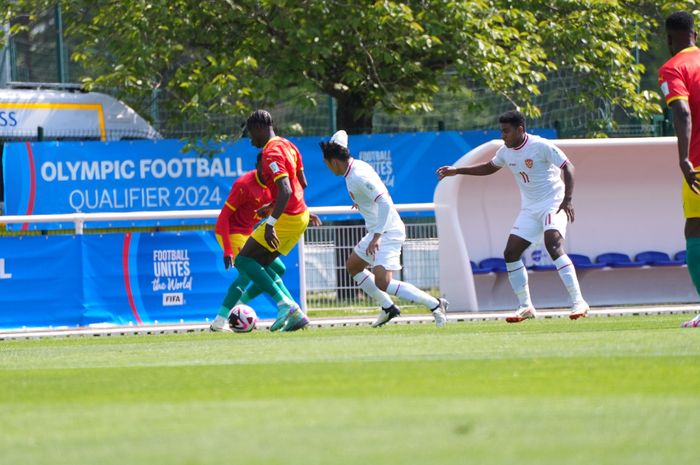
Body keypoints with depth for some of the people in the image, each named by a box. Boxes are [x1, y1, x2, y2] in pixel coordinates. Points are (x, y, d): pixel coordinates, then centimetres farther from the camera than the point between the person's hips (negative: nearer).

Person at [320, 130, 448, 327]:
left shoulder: (359, 177, -24)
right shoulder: (355, 165, 5)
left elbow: (385, 203, -31)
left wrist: (377, 237, -35)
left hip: (387, 232, -11)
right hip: (377, 231, 11)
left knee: (382, 283, -23)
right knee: (353, 266, 26)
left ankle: (435, 305, -18)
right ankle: (388, 308, 30)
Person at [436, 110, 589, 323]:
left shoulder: (541, 146, -16)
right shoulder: (506, 151, 6)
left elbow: (568, 167, -15)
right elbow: (489, 167, 25)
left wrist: (567, 200, -26)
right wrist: (457, 171, 19)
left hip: (553, 203, -8)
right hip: (529, 209, 8)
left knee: (553, 245, -29)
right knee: (511, 253, 0)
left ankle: (578, 302, -29)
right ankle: (525, 307, 10)